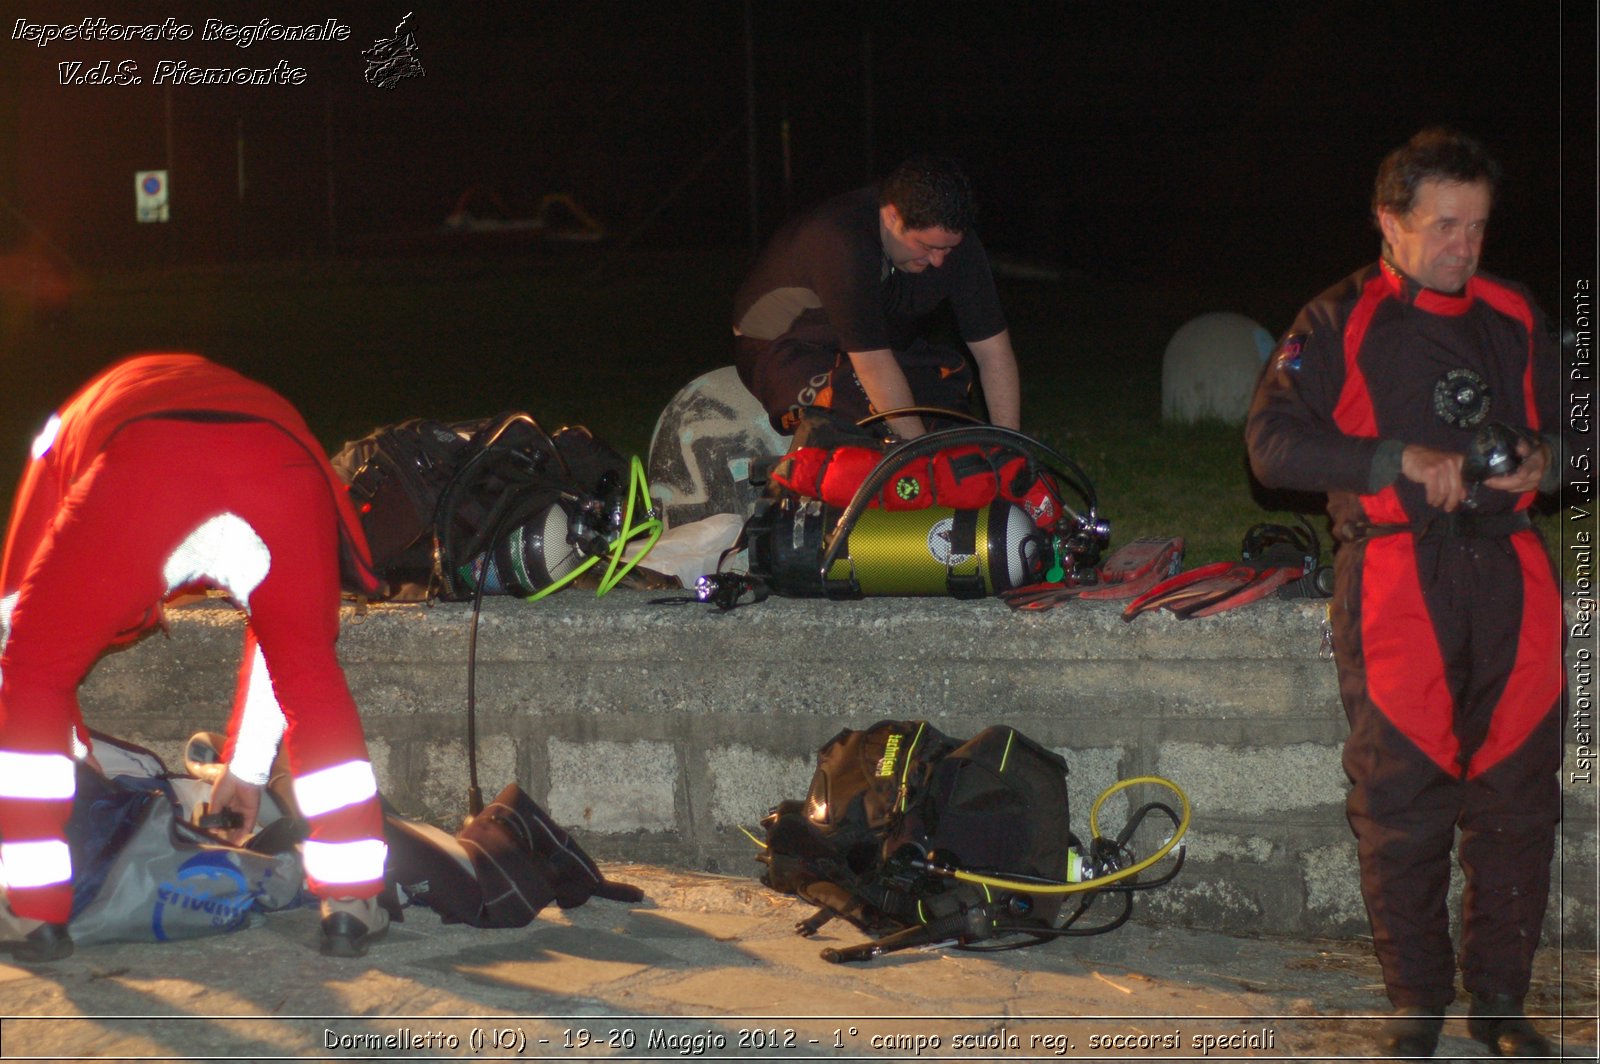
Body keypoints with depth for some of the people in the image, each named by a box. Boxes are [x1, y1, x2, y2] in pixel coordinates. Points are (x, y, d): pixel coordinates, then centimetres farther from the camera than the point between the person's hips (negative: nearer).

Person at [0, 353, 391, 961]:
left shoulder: (67, 434, 44)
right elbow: (284, 633, 48)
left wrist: (69, 753, 50)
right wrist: (248, 769, 54)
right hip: (284, 470, 2)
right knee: (312, 681, 25)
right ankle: (350, 906, 21)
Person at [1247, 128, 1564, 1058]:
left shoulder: (1515, 320, 14)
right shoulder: (1340, 325, 2)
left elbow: (1566, 429, 23)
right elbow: (1273, 441, -9)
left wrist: (1541, 464, -1)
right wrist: (1401, 461, -17)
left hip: (1509, 572, 3)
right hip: (1397, 580, -3)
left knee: (1518, 795, 3)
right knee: (1401, 801, 0)